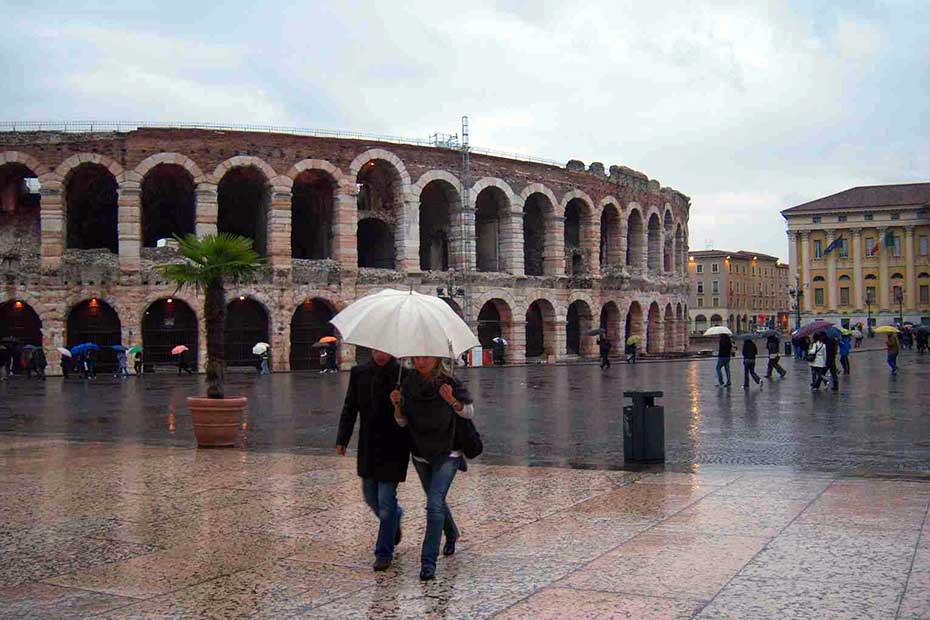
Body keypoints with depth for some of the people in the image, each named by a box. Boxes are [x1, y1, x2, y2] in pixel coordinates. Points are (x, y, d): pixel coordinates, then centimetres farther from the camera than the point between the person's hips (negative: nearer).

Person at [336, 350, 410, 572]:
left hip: (393, 447, -5)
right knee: (371, 497, 15)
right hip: (368, 447, 5)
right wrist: (342, 439, 3)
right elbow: (350, 408, 7)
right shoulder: (359, 373, 3)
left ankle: (384, 553, 9)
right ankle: (396, 516, 46)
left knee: (386, 500, -4)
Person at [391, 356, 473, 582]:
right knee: (436, 501, 21)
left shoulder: (450, 382, -14)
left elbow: (470, 412, -10)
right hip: (420, 453, 5)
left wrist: (452, 401, -29)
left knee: (434, 504, -16)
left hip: (447, 454, -5)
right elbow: (402, 422, 1)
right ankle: (451, 534, 49)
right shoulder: (408, 384, -4)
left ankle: (428, 561, -11)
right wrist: (397, 405, -20)